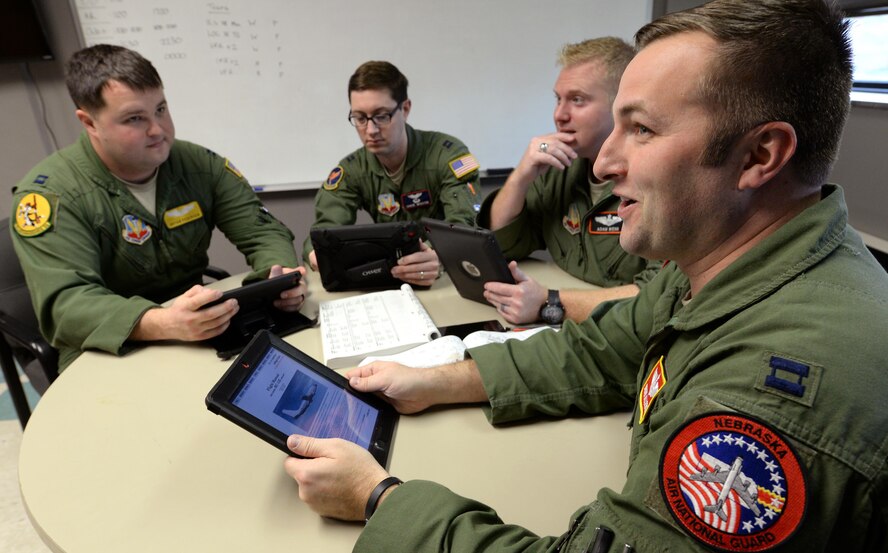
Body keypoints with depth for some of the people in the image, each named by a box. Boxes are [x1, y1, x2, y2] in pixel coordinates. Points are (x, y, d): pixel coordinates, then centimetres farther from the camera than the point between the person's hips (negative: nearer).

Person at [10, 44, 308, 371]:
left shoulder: (199, 164, -1)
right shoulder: (49, 194, -13)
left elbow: (262, 232, -2)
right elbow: (64, 304, -24)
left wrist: (280, 274, -26)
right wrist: (162, 324, -43)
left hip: (201, 345, 6)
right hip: (108, 361, -5)